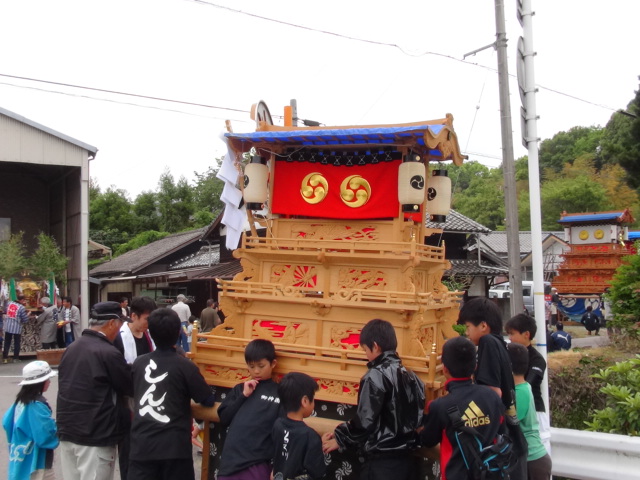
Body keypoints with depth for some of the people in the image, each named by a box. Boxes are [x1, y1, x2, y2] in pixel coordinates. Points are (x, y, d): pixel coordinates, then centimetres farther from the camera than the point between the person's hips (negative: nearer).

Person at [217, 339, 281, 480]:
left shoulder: (280, 393, 1)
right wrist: (243, 396, -3)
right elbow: (223, 419, 6)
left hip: (257, 465, -3)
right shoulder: (239, 389, 12)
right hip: (230, 461, 3)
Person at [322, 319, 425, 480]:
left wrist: (340, 439, 0)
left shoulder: (376, 376, -15)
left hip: (382, 461, -8)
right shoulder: (409, 375, 7)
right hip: (404, 458, 8)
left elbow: (364, 421, -18)